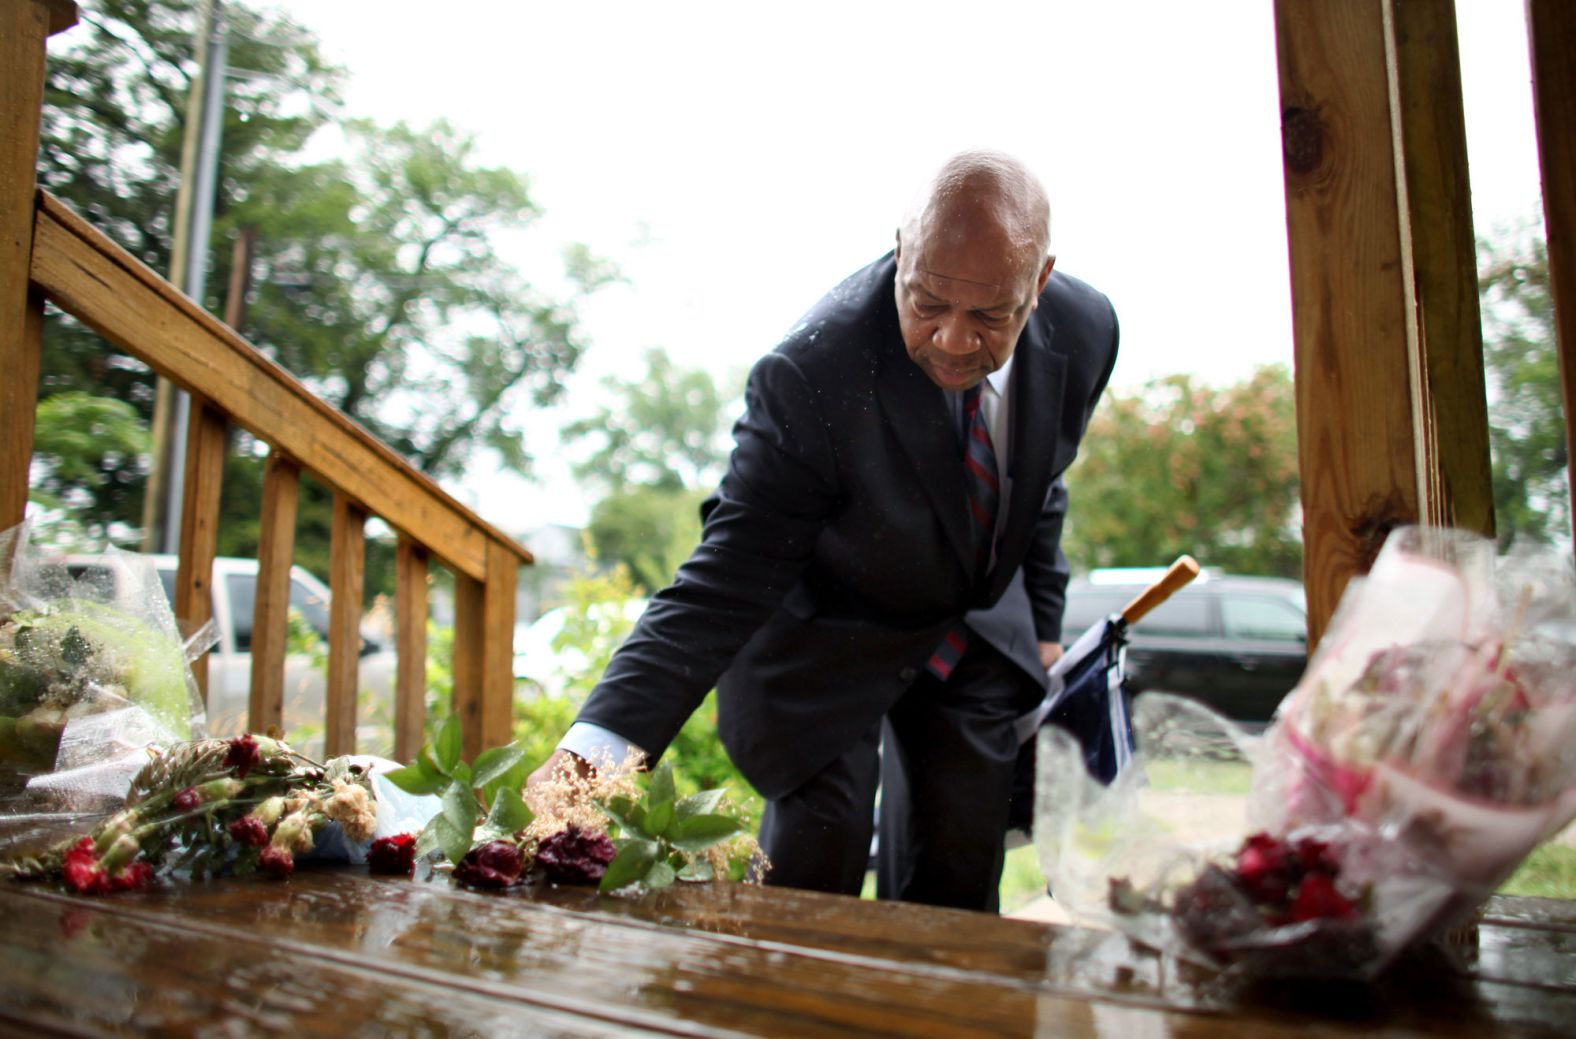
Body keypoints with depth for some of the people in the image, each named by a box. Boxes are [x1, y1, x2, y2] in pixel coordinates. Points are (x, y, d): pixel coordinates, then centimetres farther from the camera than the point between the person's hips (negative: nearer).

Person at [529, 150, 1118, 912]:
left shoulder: (1085, 330, -16)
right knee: (813, 887, -6)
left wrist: (1043, 628, 10)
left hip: (980, 630, 5)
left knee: (957, 891, 9)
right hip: (828, 633, -4)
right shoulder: (813, 372, -34)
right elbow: (723, 582, -34)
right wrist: (600, 741, -45)